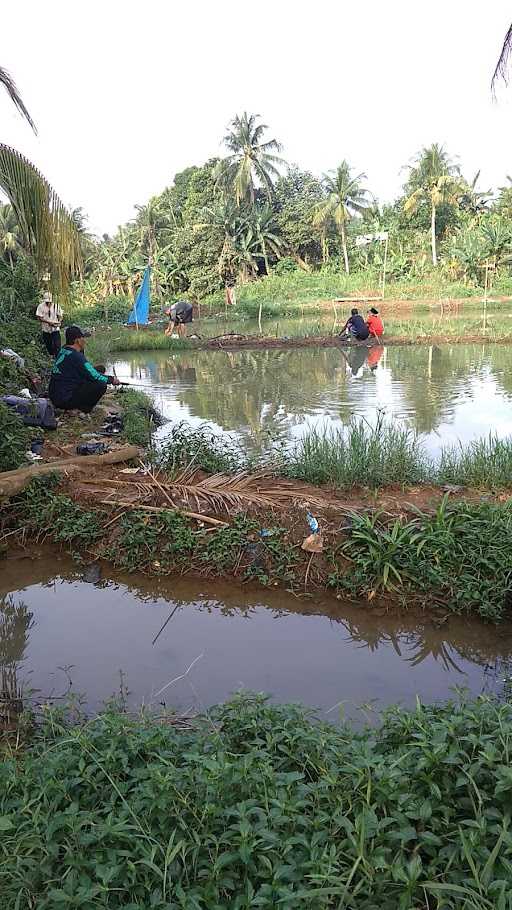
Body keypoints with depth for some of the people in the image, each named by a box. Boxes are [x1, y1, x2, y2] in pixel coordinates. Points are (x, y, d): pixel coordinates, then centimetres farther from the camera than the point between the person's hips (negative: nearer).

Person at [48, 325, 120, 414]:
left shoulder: (63, 351, 10)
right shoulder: (75, 356, -18)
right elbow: (95, 377, -16)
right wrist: (112, 380, -1)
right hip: (65, 400, -10)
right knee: (101, 385, -13)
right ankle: (83, 410, -4)